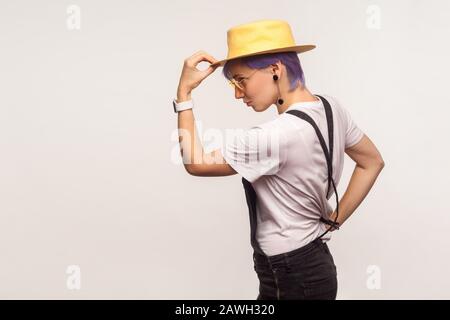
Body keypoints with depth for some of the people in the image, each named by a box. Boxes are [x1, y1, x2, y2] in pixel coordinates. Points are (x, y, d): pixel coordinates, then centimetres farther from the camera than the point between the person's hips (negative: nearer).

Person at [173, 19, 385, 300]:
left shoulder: (275, 136, -27)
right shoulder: (331, 107, -3)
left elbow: (195, 163, -16)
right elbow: (372, 162, 11)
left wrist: (184, 92, -13)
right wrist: (334, 221, 7)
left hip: (290, 278, -8)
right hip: (314, 263, 8)